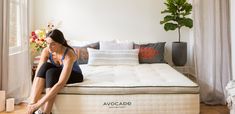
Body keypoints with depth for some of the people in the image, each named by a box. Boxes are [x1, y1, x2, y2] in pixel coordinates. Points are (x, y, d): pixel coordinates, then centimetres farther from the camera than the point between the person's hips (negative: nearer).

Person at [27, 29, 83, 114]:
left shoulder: (69, 55, -36)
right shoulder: (46, 51, -21)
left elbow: (61, 84, -44)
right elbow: (37, 74, -26)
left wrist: (38, 104, -47)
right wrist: (32, 101, -36)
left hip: (74, 76, -4)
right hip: (55, 75, 5)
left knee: (51, 72, -34)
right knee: (45, 66, -28)